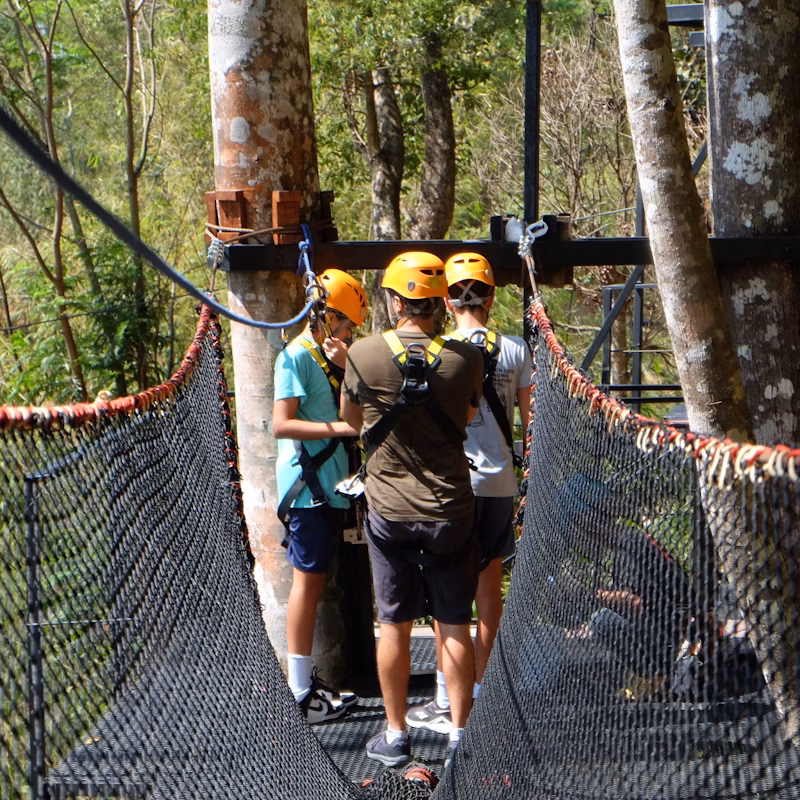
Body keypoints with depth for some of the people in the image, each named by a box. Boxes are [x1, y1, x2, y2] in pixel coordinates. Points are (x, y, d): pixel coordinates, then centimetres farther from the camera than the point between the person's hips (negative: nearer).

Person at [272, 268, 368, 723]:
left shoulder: (329, 357, 17)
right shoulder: (296, 357, -12)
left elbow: (350, 413, 11)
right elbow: (282, 425, -20)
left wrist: (344, 370, -3)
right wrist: (342, 427, -24)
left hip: (331, 486, 10)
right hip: (308, 485, -10)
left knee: (316, 581, 12)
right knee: (308, 581, -8)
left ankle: (305, 680, 19)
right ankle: (302, 692, -6)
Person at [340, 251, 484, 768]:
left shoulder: (365, 355, -10)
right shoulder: (466, 358, -8)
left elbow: (351, 418, 6)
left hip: (389, 509, 0)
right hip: (450, 508, 0)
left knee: (394, 625, 10)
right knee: (454, 627, 8)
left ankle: (396, 735, 18)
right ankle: (460, 736, 12)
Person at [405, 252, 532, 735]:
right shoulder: (515, 351, 0)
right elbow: (527, 420, 6)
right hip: (501, 482, 3)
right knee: (490, 586, 12)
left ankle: (447, 701, 2)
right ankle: (478, 691, 17)